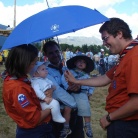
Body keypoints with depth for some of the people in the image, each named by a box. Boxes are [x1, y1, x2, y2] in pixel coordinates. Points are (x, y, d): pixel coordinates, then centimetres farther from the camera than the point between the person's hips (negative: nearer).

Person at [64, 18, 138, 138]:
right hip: (119, 122, 10)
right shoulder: (126, 56, 12)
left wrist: (109, 117, -15)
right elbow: (105, 79, 18)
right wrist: (76, 81, 19)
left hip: (125, 125, -9)